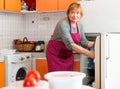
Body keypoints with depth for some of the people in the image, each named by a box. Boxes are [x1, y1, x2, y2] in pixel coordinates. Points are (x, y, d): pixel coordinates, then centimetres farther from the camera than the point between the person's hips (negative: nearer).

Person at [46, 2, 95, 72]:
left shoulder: (79, 24, -2)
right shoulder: (63, 24, -24)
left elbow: (83, 42, 2)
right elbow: (70, 44, -34)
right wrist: (88, 53, -39)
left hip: (68, 55, 6)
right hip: (55, 54, -6)